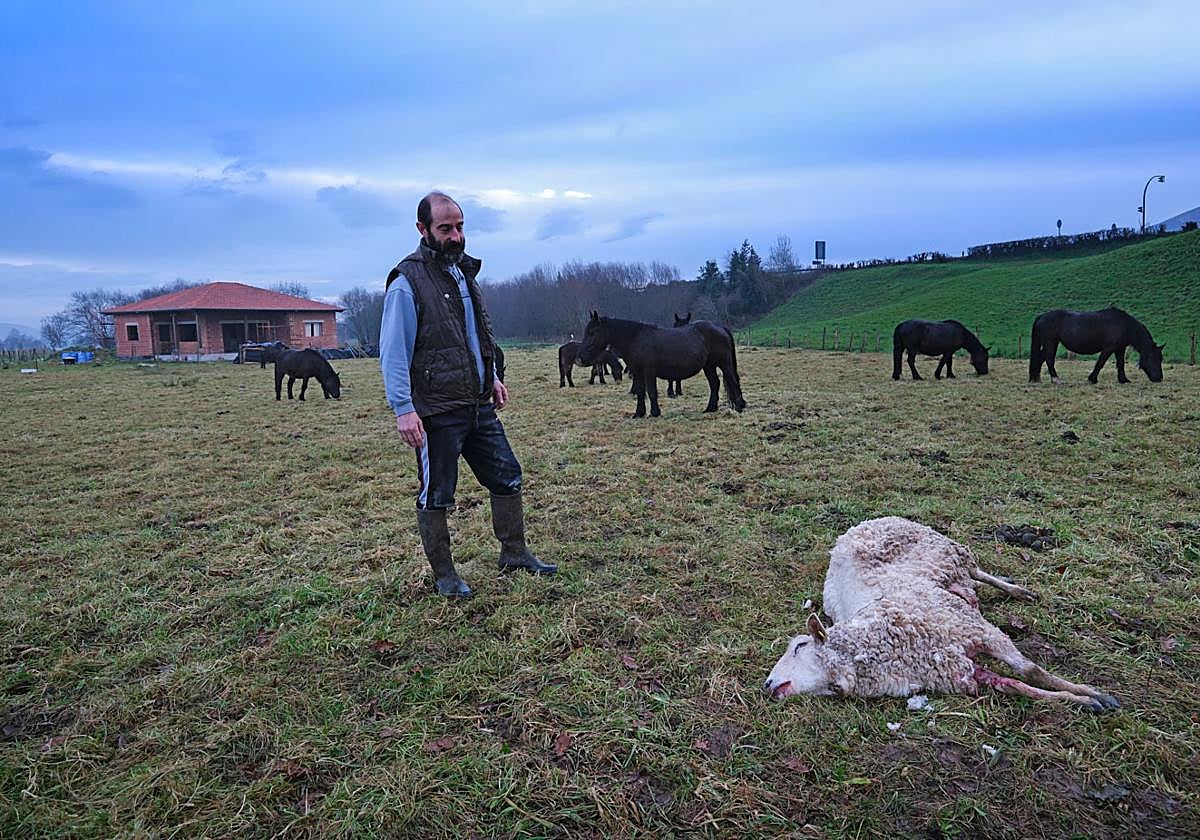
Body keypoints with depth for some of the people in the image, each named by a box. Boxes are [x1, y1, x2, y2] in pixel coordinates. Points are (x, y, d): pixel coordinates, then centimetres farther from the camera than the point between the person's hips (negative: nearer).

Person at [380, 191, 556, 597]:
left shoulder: (463, 271, 13)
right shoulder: (407, 282, -12)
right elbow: (393, 353, -17)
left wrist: (492, 377, 22)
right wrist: (403, 408, -23)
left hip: (480, 406, 8)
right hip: (437, 412, -8)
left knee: (507, 478, 13)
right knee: (436, 497, 5)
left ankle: (514, 553, 30)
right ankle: (444, 574, 22)